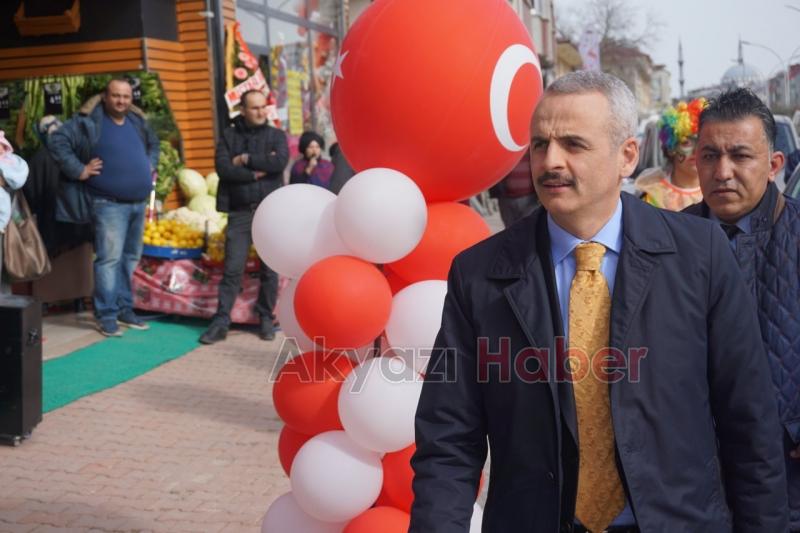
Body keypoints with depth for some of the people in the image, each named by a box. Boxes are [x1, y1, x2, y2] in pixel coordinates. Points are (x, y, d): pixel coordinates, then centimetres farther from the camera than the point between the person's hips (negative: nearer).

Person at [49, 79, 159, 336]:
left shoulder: (138, 121, 12)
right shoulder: (89, 121, -9)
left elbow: (153, 144, 32)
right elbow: (57, 140, -14)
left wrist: (150, 165, 16)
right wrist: (78, 170, -16)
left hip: (138, 202, 7)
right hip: (109, 204, -7)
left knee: (131, 258, 12)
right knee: (109, 258, -11)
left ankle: (124, 309, 22)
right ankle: (106, 315, -4)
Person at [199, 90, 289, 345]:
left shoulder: (276, 135, 8)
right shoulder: (229, 136, 8)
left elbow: (280, 162, -12)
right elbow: (223, 168, -8)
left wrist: (246, 160, -8)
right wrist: (257, 171, -11)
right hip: (239, 212, 0)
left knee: (270, 269, 4)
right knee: (232, 269, -3)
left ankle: (266, 319, 16)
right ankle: (221, 322, 1)